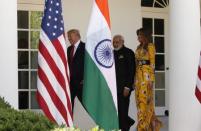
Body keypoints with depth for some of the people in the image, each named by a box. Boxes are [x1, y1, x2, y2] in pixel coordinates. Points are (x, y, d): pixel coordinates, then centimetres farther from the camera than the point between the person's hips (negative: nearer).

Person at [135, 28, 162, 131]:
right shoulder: (139, 47, 17)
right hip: (138, 74, 8)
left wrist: (151, 79, -15)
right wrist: (135, 78, 12)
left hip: (146, 74, -8)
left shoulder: (150, 46, -5)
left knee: (144, 99, -10)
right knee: (139, 99, 7)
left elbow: (152, 63, -10)